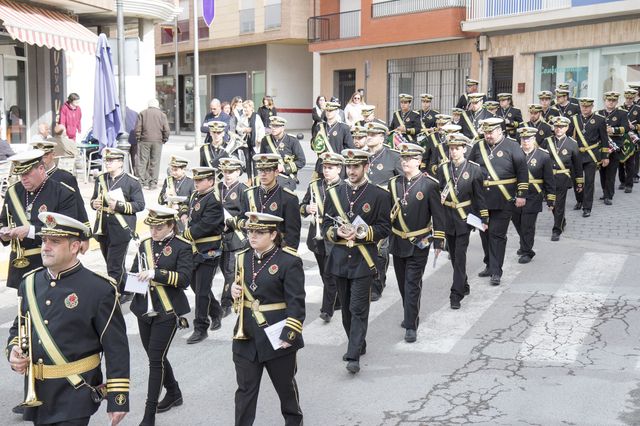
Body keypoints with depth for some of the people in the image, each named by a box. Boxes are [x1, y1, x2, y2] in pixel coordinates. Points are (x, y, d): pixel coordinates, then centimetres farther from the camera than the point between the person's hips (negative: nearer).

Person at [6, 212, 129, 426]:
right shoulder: (29, 283, 6)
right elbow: (19, 327, 20)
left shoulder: (99, 289, -11)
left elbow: (116, 348, -10)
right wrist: (14, 350, -2)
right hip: (37, 392, 6)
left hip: (76, 394, -6)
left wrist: (118, 399, -10)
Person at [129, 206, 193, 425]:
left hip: (167, 312, -6)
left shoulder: (182, 247, -8)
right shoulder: (145, 245, 9)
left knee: (156, 359, -6)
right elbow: (135, 272, 15)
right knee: (155, 357, 16)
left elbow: (184, 278, -18)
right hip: (144, 309, 6)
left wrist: (156, 273, -28)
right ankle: (173, 393, 39)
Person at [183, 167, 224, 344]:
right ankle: (216, 312, 39)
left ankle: (201, 329, 6)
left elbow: (204, 226, -22)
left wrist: (186, 235, -14)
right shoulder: (195, 196, 11)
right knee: (196, 285, 19)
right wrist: (187, 227, -1)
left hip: (208, 251, -9)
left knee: (202, 290, -3)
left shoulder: (214, 200, -17)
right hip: (194, 249, 9)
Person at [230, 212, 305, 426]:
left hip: (277, 337, -4)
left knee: (285, 385, 16)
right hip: (246, 336, 4)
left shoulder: (289, 261, -13)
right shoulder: (243, 258, 5)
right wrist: (233, 289, -5)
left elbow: (296, 302, -15)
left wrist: (289, 335, -21)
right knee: (245, 388, 8)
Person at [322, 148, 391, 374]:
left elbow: (384, 228, -2)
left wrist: (361, 233, -17)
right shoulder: (333, 193, 8)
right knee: (346, 307, 13)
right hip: (340, 259, 4)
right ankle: (358, 344, 30)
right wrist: (337, 232, -12)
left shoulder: (378, 195, -2)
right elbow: (326, 226, 9)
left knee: (358, 308, -6)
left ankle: (354, 356, -5)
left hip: (363, 260, -4)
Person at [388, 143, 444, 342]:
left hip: (419, 245, -5)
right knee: (403, 283, 15)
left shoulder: (429, 184, -9)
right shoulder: (394, 183, 4)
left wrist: (438, 242, -6)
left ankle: (411, 326, 1)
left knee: (412, 285, -6)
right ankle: (411, 315, 35)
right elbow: (387, 211, 12)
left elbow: (437, 215, -5)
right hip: (398, 243, 5)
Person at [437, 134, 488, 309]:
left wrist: (484, 219, -1)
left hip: (464, 218, -4)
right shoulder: (442, 168, 3)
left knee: (460, 255, -8)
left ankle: (456, 294, -5)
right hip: (447, 217, 4)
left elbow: (479, 196, -1)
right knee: (454, 255, 12)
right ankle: (463, 285, 31)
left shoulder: (474, 169, -4)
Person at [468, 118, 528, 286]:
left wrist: (521, 195, -7)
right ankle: (489, 265, 28)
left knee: (497, 234, -3)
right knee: (485, 233, 12)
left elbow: (522, 172, -4)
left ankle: (496, 272, 3)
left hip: (503, 201, -4)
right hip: (481, 198, 5)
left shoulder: (512, 146, -4)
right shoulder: (478, 147, 8)